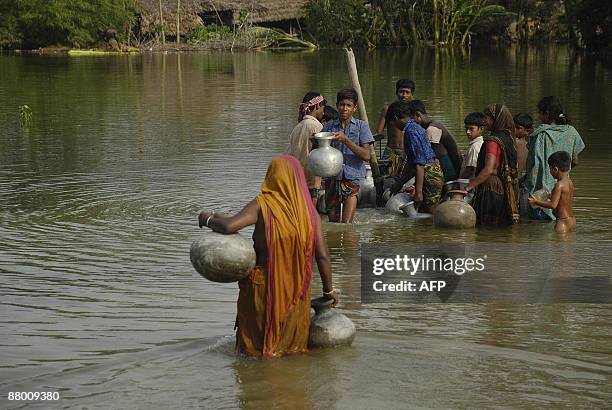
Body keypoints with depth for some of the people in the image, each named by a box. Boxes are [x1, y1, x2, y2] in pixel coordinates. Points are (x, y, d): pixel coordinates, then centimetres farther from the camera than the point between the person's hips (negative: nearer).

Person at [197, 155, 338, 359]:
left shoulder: (262, 205, -14)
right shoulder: (309, 212, -4)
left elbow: (229, 226, -25)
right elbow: (322, 256, -5)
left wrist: (208, 219, -4)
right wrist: (328, 290, 7)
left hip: (264, 286, -3)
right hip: (296, 290, 3)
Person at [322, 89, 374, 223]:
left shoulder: (361, 126, 3)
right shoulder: (329, 127, 9)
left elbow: (366, 155, -6)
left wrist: (345, 140, -17)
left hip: (352, 178, -3)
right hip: (332, 178, 3)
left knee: (346, 224, -15)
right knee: (333, 222, 7)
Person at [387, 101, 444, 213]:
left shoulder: (411, 131, -14)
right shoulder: (415, 127, 17)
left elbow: (420, 163, -21)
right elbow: (411, 163, 25)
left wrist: (418, 192, -23)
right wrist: (399, 183, 29)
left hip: (429, 176, -10)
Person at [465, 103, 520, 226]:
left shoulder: (493, 141, -14)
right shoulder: (508, 139, 13)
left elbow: (488, 170, -23)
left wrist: (468, 187, -21)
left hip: (491, 190, -9)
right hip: (504, 192, 9)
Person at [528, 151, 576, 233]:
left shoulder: (559, 185, -19)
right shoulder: (570, 183, 9)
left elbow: (553, 205, -21)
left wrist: (536, 202, -12)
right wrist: (552, 195, 29)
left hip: (563, 222, -10)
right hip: (572, 220, 10)